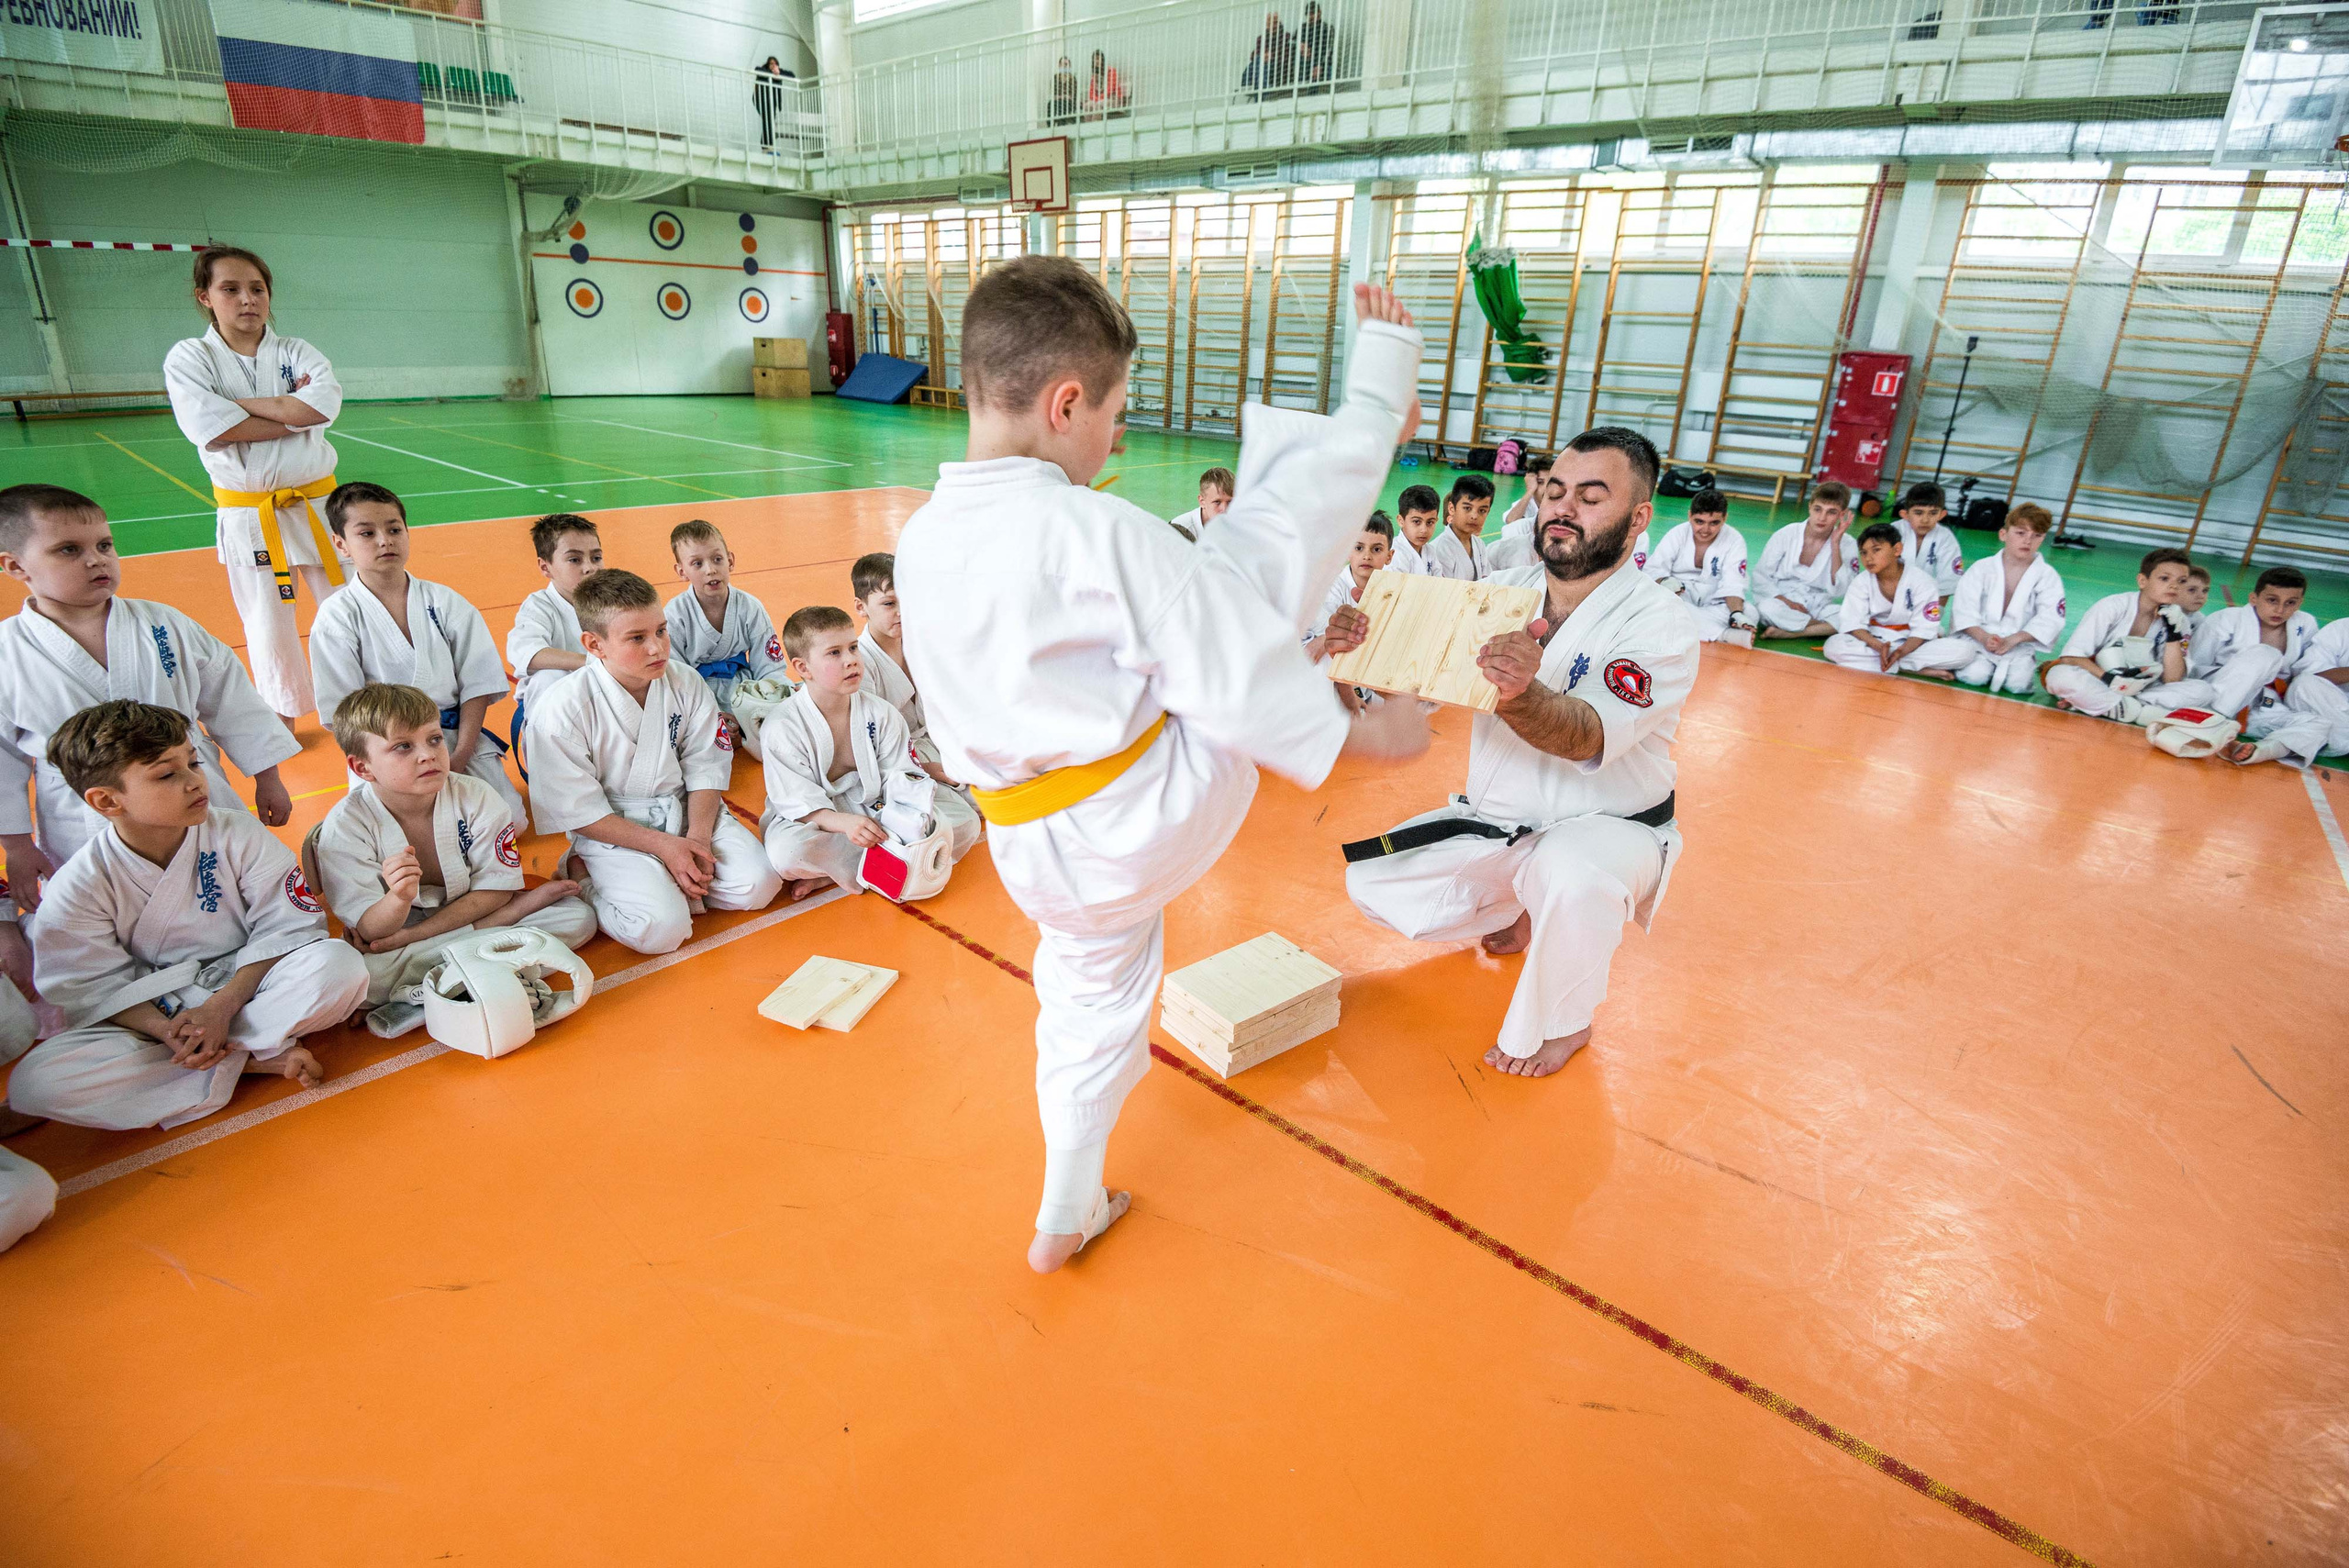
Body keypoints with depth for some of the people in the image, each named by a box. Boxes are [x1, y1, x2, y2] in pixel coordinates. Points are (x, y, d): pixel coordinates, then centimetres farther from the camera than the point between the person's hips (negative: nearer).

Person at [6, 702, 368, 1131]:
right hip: (150, 1014, 2)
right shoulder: (80, 887, -8)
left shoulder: (239, 836, -10)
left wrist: (221, 1007, -20)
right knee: (33, 1081, -27)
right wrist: (165, 1030, -25)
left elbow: (286, 927, -11)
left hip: (243, 987, -1)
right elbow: (97, 987, -6)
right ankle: (253, 1059, -24)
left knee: (342, 965, -30)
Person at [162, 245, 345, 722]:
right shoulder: (189, 357, -1)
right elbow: (214, 428, -18)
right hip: (248, 516, -1)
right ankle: (285, 721, 25)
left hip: (317, 504, 1)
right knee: (269, 629, 8)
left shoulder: (297, 352, 3)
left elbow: (324, 403, -18)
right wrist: (293, 414, -14)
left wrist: (240, 403, -15)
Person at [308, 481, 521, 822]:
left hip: (458, 740, 2)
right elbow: (344, 713, -5)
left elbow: (477, 683, 2)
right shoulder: (337, 617, -3)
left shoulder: (445, 602, 4)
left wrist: (460, 755, -9)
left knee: (508, 820, -13)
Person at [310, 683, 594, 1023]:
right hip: (391, 924, -1)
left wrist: (403, 938, -21)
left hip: (469, 912, 1)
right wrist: (399, 899, -45)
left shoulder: (476, 797, -15)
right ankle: (524, 905, -23)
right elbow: (369, 928, -20)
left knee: (580, 916, -17)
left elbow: (495, 889, -15)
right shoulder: (345, 826, -17)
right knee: (356, 974, -37)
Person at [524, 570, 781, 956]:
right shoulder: (562, 710, -17)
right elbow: (578, 812, -13)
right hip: (612, 833, -4)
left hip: (686, 813, 5)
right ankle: (587, 881, 1)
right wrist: (663, 845, -18)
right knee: (662, 929, -25)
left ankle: (674, 881, 6)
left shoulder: (685, 682, -5)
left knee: (758, 886, -14)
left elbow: (706, 765, 1)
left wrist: (697, 836, -14)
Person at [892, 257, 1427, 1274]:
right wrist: (1355, 732, -4)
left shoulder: (918, 544, -2)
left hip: (1040, 853, 7)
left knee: (1089, 1014, 31)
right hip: (1159, 813, -6)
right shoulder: (1095, 532, -24)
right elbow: (1232, 669, -18)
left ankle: (1067, 1220, 48)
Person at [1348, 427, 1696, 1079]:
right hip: (1490, 821, 6)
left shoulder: (1661, 623, -20)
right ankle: (1515, 918, 25)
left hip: (1605, 827, -5)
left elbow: (1590, 738, -36)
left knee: (1574, 880, -39)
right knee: (1372, 884, -1)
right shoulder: (1504, 592, -4)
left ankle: (1560, 1022, -6)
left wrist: (1521, 695, -58)